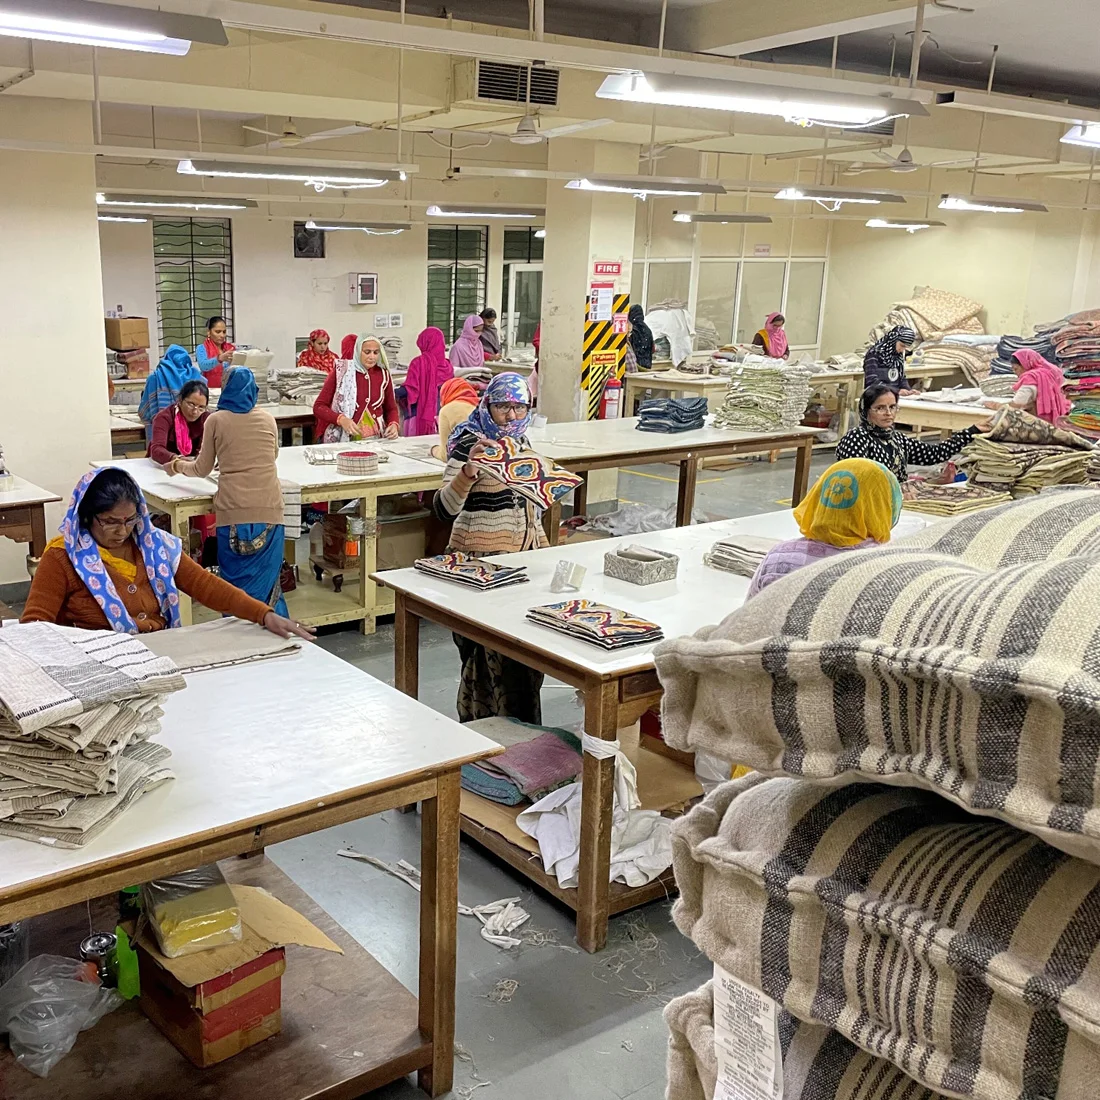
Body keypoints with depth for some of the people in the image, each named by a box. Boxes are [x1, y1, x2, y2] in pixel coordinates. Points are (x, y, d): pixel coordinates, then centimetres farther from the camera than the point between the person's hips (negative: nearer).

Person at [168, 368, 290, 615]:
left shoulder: (216, 420, 4)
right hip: (268, 509, 2)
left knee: (237, 582, 6)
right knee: (266, 584, 6)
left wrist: (178, 465, 32)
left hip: (233, 511, -2)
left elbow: (202, 470, 12)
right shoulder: (267, 419, 10)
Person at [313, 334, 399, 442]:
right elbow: (318, 407, -1)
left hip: (375, 440, 3)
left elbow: (391, 408, 18)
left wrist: (393, 424, -4)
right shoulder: (341, 372, -2)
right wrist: (341, 420, -19)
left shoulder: (384, 374, 7)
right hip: (342, 441, -3)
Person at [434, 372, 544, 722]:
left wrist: (542, 546, 21)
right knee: (492, 653, -4)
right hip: (481, 560, -8)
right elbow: (444, 510, -25)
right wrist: (467, 473, -41)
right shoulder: (469, 443, -14)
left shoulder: (520, 440, 10)